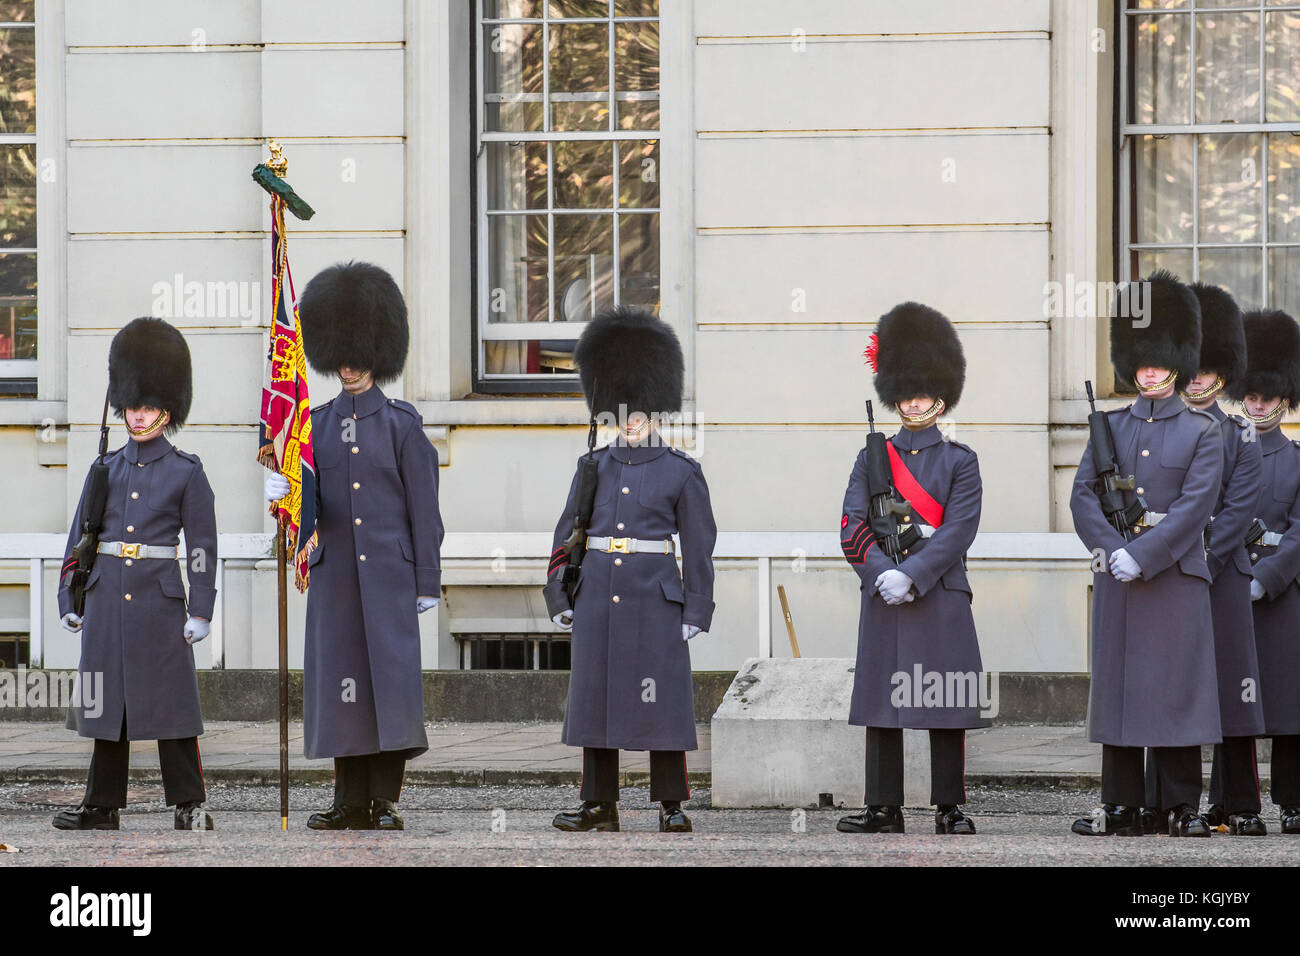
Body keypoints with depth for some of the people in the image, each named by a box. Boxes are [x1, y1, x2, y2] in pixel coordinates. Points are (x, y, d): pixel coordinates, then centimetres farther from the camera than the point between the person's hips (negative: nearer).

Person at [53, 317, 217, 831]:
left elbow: (202, 547, -2)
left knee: (170, 697, -4)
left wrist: (200, 612, -8)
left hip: (160, 598, -4)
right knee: (108, 702, 7)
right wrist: (71, 601, 8)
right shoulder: (106, 469, 10)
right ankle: (103, 807, 12)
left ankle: (189, 805, 1)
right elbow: (79, 537, 13)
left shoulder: (186, 472, 0)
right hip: (107, 596, 4)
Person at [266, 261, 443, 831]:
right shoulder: (317, 425, 11)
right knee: (339, 679, 2)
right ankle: (351, 800, 8)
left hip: (388, 572, -3)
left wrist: (427, 582, -4)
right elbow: (310, 500, 8)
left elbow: (423, 507, 0)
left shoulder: (402, 424, 2)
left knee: (390, 677, -7)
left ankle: (386, 803, -4)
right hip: (334, 573, 3)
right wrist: (280, 492, -16)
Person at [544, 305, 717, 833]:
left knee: (663, 700, -3)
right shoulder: (594, 467, 9)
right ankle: (600, 805, 11)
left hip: (656, 597, -3)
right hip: (597, 597, 3)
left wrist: (695, 612, -4)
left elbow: (699, 546, 1)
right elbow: (567, 533, 12)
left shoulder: (682, 471, 1)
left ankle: (672, 805, 3)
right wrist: (560, 599, 6)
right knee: (596, 696, 4)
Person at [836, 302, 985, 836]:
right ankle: (883, 809, 7)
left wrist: (911, 575, -17)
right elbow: (852, 529, 2)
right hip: (883, 593, 2)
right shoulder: (872, 457, 10)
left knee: (947, 708, -1)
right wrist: (884, 574, -14)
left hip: (940, 595, -2)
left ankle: (949, 808, 5)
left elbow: (958, 531, -7)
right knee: (881, 702, 2)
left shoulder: (959, 461, 4)